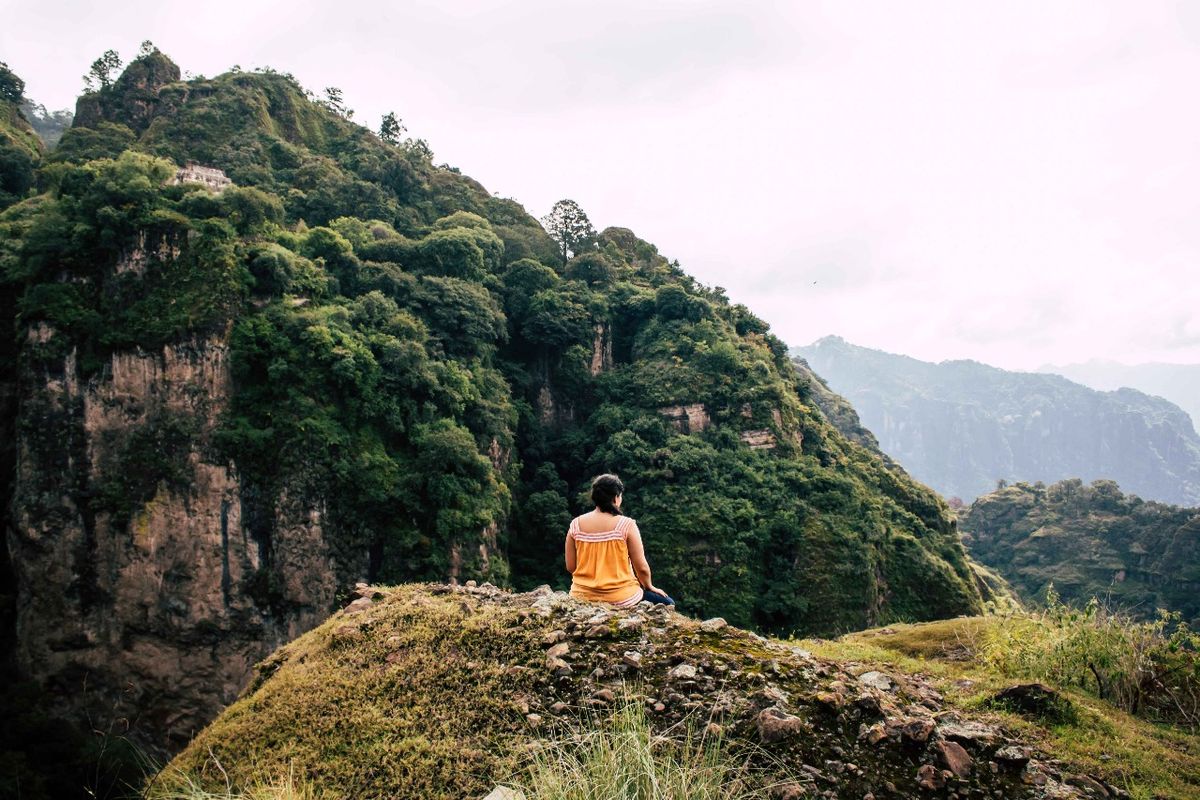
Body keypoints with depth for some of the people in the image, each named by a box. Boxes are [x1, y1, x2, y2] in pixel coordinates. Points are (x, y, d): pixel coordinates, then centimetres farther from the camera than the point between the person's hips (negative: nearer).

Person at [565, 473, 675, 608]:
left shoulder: (576, 525, -4)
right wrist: (649, 587, 11)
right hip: (620, 598, -5)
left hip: (582, 596, 5)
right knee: (667, 603, 16)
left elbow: (570, 567, 0)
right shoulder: (626, 525, -13)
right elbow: (642, 568, -9)